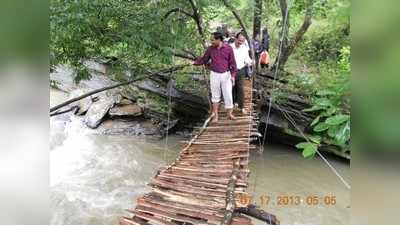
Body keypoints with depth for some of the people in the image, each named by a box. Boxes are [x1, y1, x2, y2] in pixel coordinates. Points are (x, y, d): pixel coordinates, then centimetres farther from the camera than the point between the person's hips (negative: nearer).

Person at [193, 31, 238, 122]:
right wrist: (194, 62, -3)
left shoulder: (228, 48, -8)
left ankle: (230, 114, 18)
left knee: (228, 95, 3)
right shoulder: (210, 49, -2)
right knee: (215, 95, 9)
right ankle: (215, 115, 20)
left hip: (226, 75, -1)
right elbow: (204, 59, 8)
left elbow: (232, 62, -5)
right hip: (214, 75, 1)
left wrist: (233, 75, -9)